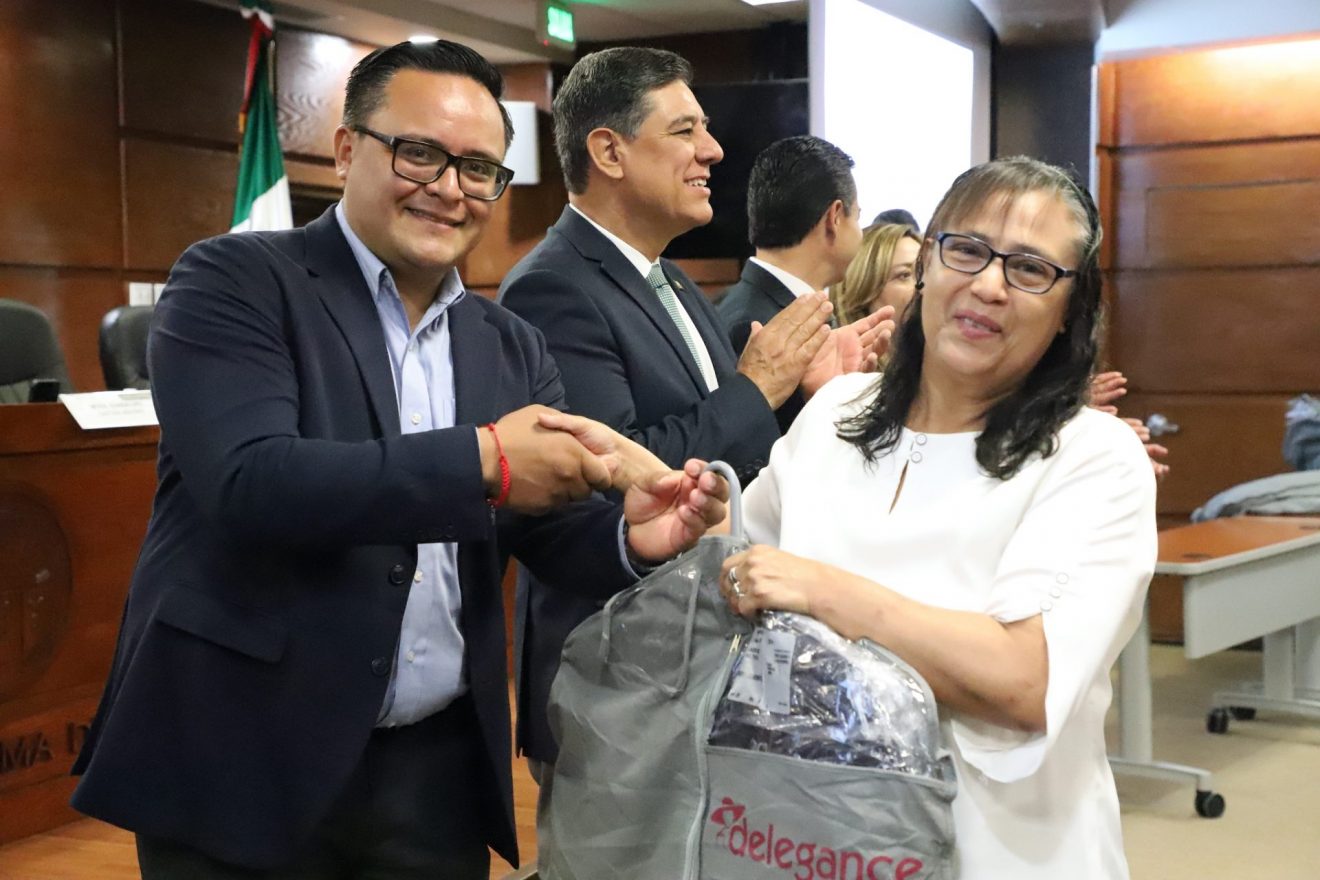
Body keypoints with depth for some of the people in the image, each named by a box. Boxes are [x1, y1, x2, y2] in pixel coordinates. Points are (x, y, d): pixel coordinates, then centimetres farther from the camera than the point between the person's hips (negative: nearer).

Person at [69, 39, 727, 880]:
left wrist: (630, 538, -17)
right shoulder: (235, 282, -7)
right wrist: (484, 461, -22)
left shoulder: (513, 348, 9)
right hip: (246, 761, -5)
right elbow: (247, 480, -21)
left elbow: (548, 527, 5)